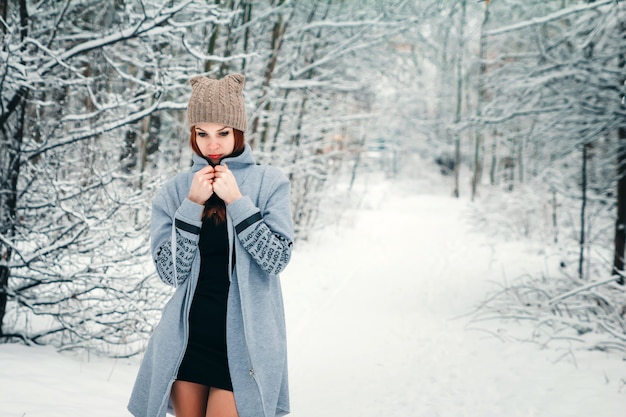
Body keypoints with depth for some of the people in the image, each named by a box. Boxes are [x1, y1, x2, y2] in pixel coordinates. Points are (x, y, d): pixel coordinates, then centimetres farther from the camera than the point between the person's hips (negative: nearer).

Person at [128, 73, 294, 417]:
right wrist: (192, 205, -13)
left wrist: (236, 200, -16)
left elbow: (277, 259, -11)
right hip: (187, 339, 3)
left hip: (244, 340, -2)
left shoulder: (269, 182, -3)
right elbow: (170, 272, -6)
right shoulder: (174, 191, 1)